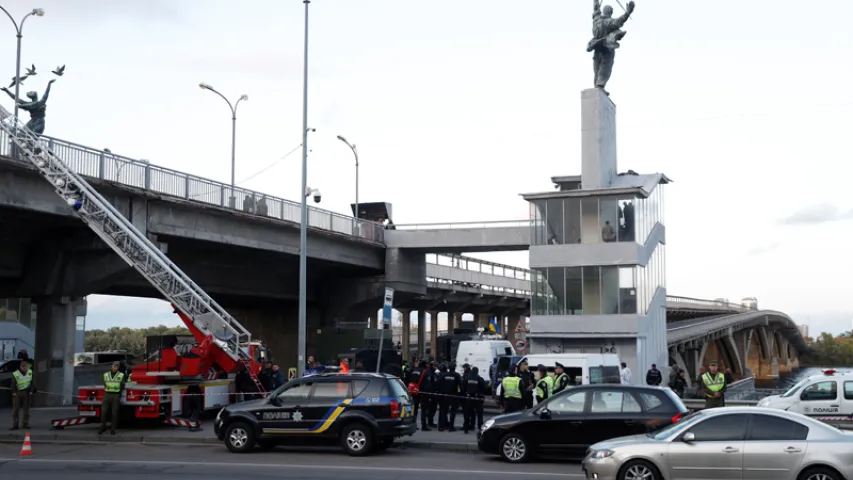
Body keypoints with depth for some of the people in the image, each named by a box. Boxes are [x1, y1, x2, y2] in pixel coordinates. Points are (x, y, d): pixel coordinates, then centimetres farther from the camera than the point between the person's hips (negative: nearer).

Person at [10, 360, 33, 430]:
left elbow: (32, 383, 4)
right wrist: (14, 393, -14)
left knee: (26, 409, 6)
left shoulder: (30, 372, 2)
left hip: (27, 392, 2)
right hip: (18, 393, -2)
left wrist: (31, 391, -2)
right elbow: (13, 384, -7)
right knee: (15, 409, -3)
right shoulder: (15, 374, -9)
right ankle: (15, 425, 0)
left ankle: (26, 424, 13)